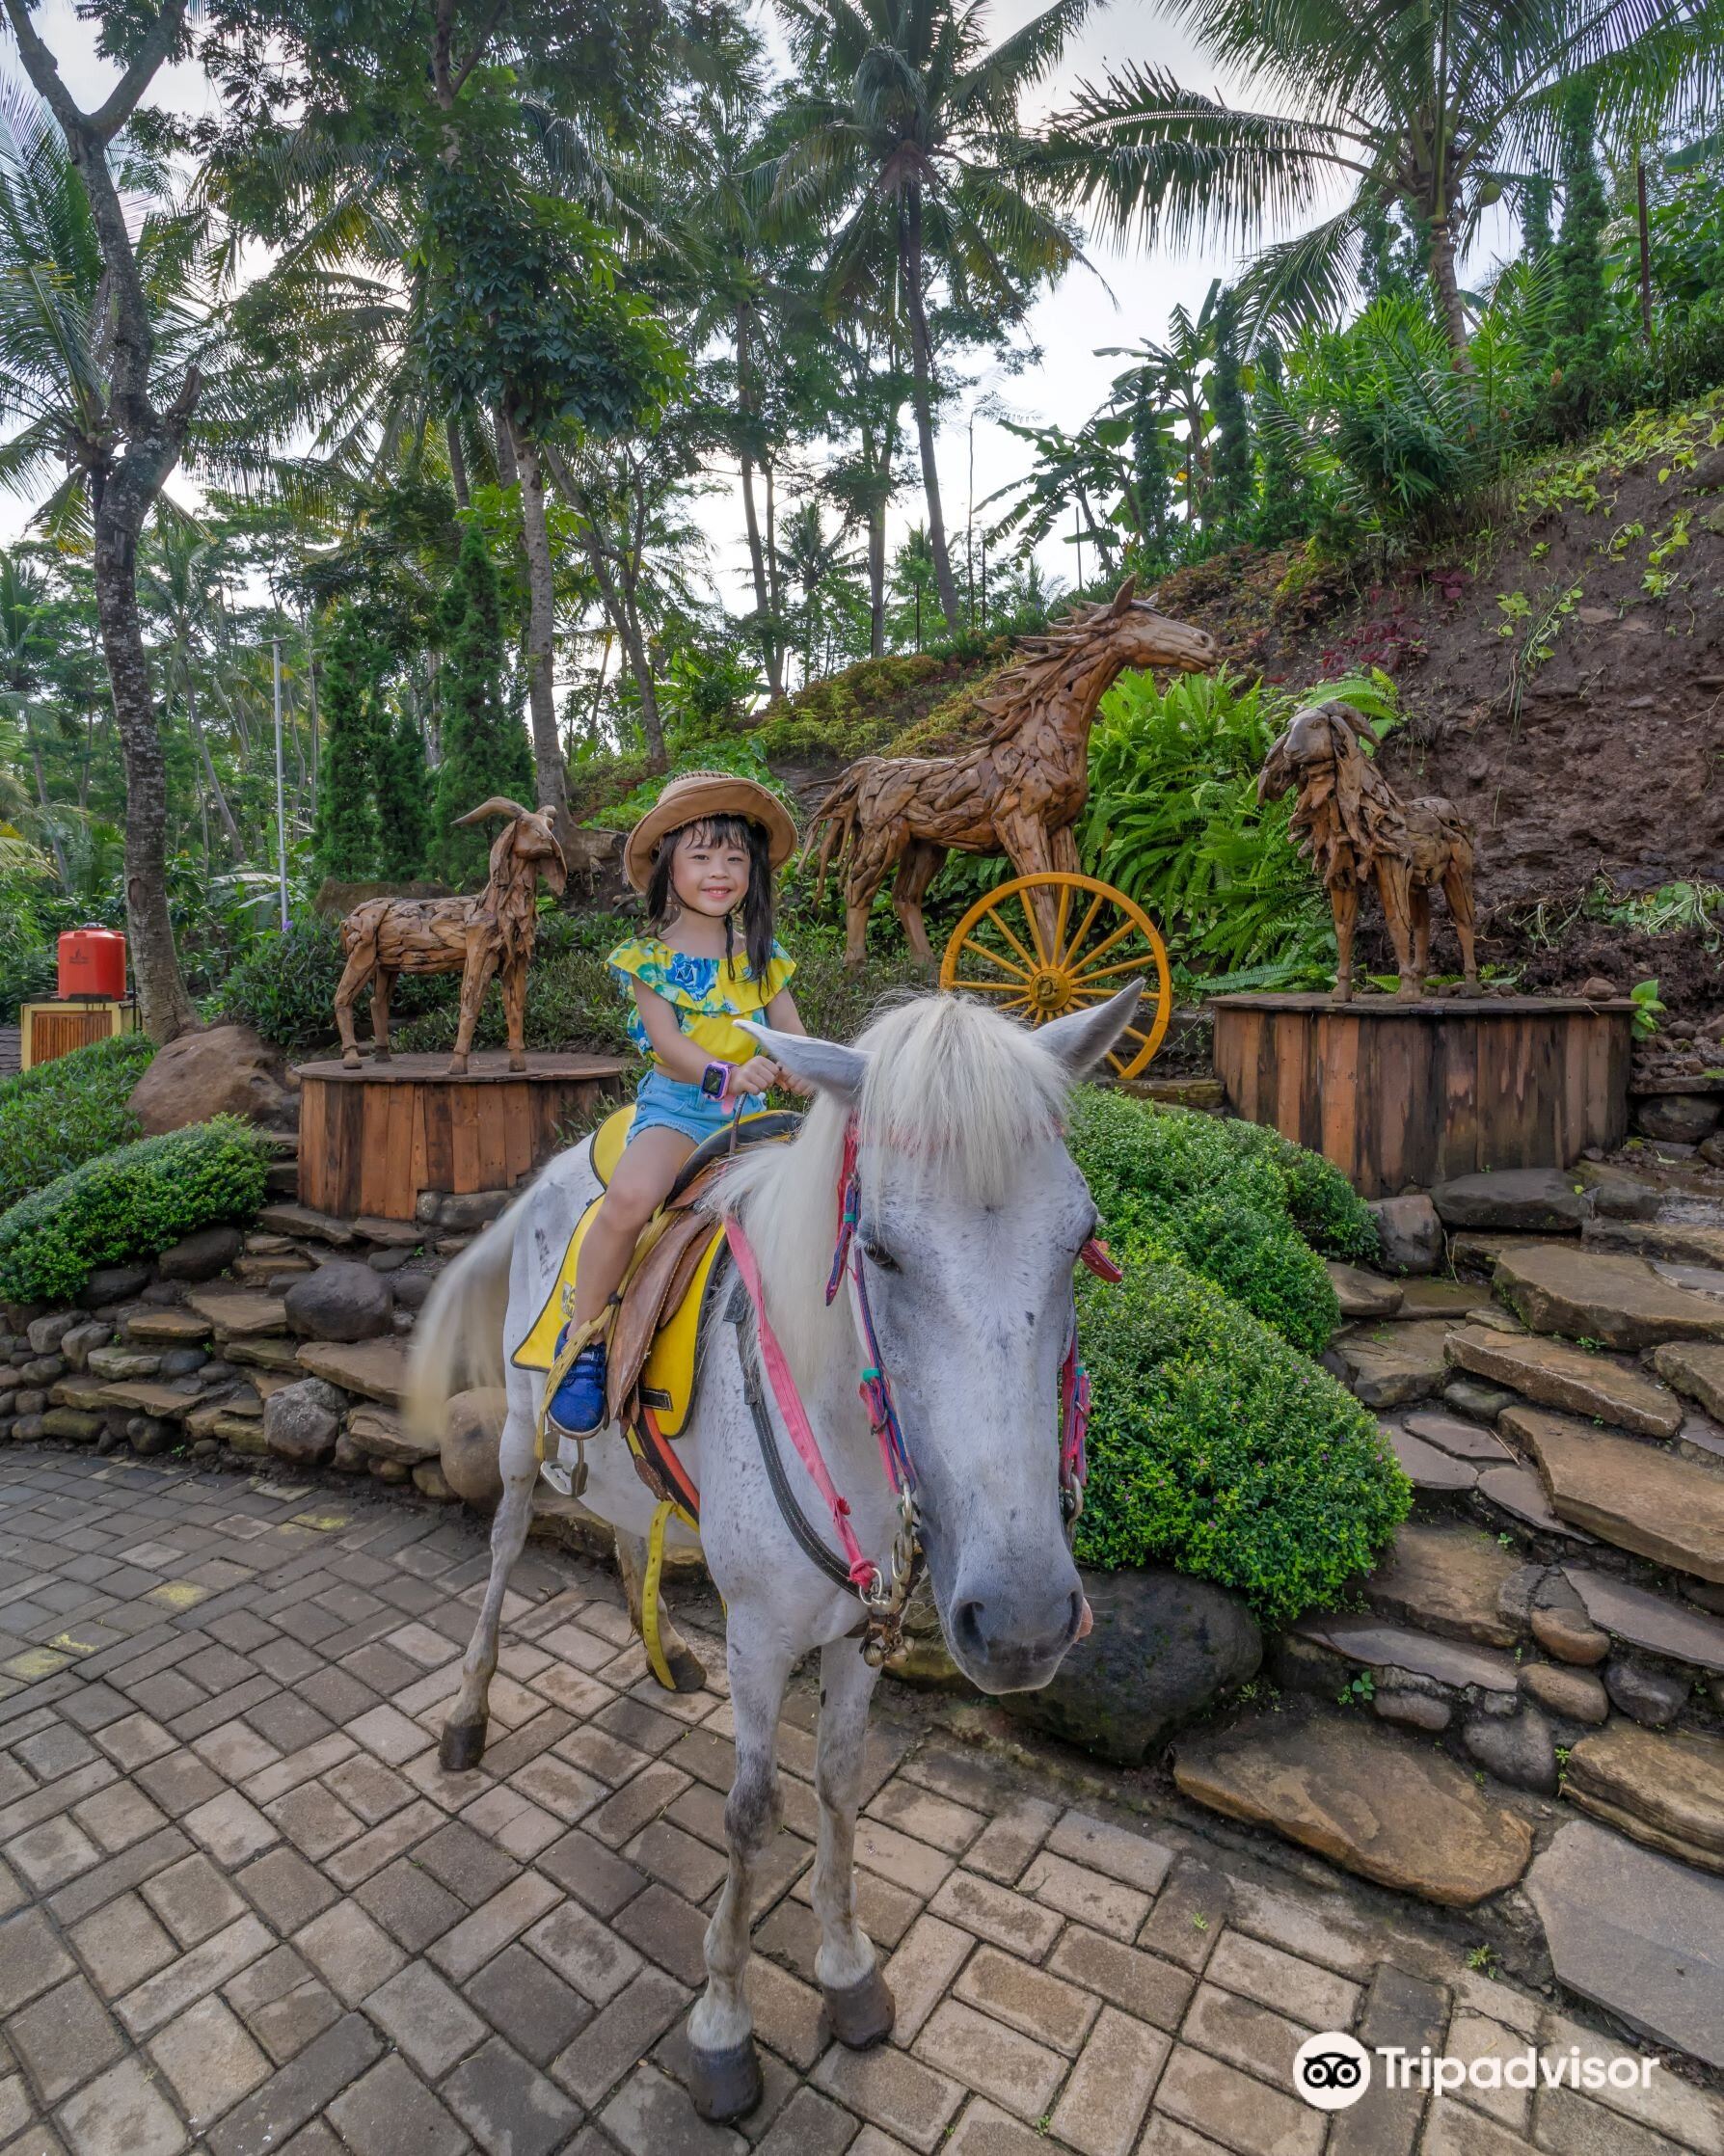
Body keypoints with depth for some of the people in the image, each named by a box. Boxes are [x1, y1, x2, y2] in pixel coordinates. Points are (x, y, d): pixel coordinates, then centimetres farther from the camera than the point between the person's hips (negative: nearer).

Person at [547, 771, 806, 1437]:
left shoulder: (763, 955, 10)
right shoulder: (648, 956, 0)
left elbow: (793, 1037, 4)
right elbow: (667, 1040, -12)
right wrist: (724, 1076, -31)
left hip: (751, 1110, 4)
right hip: (676, 1104, -3)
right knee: (630, 1196, -31)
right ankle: (582, 1340, -11)